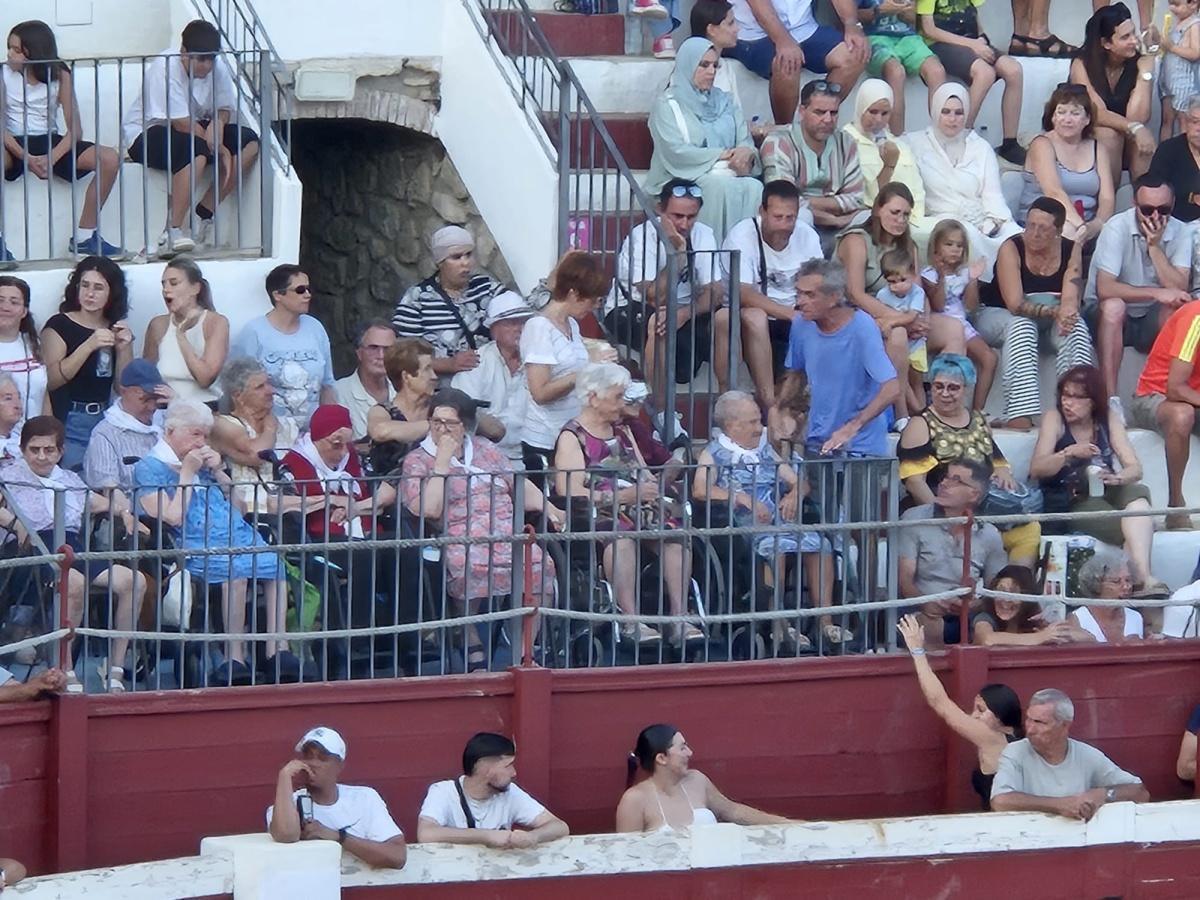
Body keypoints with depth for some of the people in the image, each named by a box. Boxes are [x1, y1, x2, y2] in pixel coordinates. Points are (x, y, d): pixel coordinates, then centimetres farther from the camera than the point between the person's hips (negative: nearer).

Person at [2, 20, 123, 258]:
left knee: (110, 159, -19)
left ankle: (84, 236, -12)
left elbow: (75, 129, -5)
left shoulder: (60, 76, -1)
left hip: (50, 142, 2)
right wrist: (26, 158, -25)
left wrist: (52, 158, -23)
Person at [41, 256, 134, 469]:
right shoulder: (59, 325, -2)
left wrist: (123, 349, -4)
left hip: (106, 420, 5)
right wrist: (89, 346, -20)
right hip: (70, 424, -5)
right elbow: (51, 379, -13)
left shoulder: (116, 331, 12)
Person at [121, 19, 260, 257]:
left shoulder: (217, 67, -5)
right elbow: (182, 123, -27)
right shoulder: (164, 69, -26)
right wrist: (219, 150, -24)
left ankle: (202, 216, -11)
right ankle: (172, 233, -37)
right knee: (196, 151, -38)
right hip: (146, 133, -8)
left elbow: (225, 109, -2)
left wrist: (217, 124, -27)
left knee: (249, 143, -14)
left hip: (194, 129, 8)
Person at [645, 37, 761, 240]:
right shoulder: (667, 104, 4)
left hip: (729, 174, 5)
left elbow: (746, 142, 12)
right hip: (681, 181, -5)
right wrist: (723, 155, -15)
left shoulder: (724, 102, 21)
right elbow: (675, 153, -10)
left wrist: (747, 154, -15)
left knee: (754, 187, -28)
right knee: (721, 185, -35)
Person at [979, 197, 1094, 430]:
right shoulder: (1011, 248, -18)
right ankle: (1019, 417, -47)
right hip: (997, 316, -4)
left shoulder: (1071, 249, -7)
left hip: (1047, 321, 4)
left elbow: (1070, 299, -17)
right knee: (1022, 327, -36)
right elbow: (1015, 304, -26)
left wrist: (1067, 311, -41)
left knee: (1076, 326, -27)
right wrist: (1053, 312, -40)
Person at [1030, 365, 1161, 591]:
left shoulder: (1108, 418, 9)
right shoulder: (1055, 418, 1)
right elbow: (1036, 469, -10)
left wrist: (1116, 478, -24)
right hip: (1069, 503, -3)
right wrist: (1068, 453, -28)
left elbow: (1135, 468, 0)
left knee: (1138, 493, -32)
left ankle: (1143, 576, -47)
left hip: (1105, 494, 3)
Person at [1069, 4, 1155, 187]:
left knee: (1144, 137, -30)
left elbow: (1137, 117, -18)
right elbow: (1098, 114, -25)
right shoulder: (1082, 65, -13)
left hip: (1129, 145, 2)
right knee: (1109, 133, -33)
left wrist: (1145, 72, -22)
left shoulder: (1141, 62, -8)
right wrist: (1134, 128, -40)